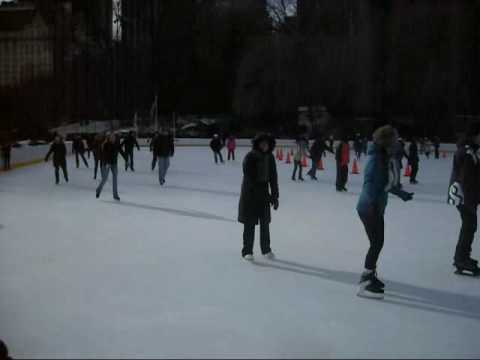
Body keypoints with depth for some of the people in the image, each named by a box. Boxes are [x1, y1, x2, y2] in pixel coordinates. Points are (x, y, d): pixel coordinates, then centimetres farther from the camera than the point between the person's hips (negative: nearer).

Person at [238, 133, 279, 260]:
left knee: (265, 223, 11)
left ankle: (266, 250, 26)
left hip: (263, 193, 5)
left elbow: (273, 178, 4)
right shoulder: (250, 157, -15)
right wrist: (266, 195, -20)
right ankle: (247, 251, 12)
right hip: (250, 194, -5)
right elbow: (250, 178, -19)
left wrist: (275, 196, 1)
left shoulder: (270, 158, 0)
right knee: (249, 224, 1)